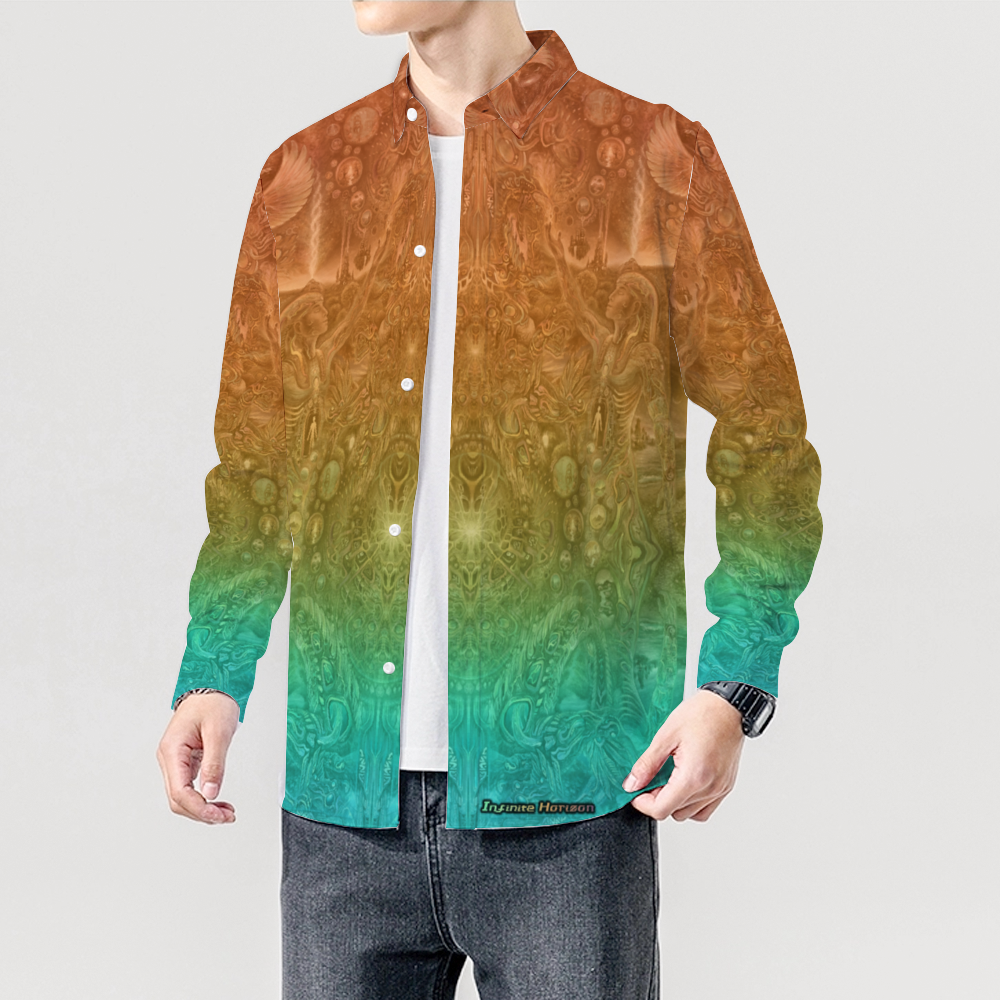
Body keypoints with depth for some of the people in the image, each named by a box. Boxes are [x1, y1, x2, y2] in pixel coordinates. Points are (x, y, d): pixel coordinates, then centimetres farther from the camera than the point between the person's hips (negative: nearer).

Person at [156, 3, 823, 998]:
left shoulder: (658, 163, 2)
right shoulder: (302, 177, 11)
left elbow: (765, 443, 3)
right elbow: (256, 463, 16)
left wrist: (732, 687, -8)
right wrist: (212, 675, 3)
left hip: (562, 797, -3)